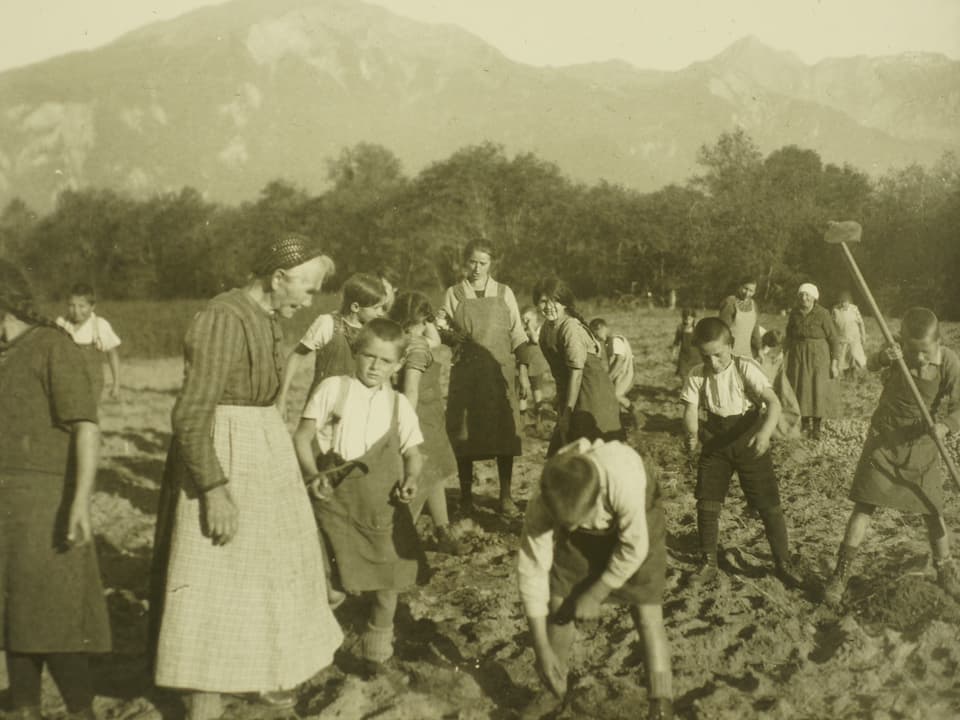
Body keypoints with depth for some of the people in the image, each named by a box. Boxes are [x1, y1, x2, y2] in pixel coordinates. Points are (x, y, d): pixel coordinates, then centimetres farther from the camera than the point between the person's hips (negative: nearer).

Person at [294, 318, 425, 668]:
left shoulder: (399, 404, 6)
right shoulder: (332, 389, 0)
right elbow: (302, 436, 0)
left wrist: (411, 479, -11)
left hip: (382, 500, 2)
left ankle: (378, 640, 29)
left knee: (389, 571, 5)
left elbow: (413, 452, 10)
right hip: (335, 494, -2)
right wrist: (312, 474, -14)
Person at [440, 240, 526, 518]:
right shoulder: (453, 294, 7)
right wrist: (448, 333, -16)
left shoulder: (504, 293, 8)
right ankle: (466, 496, 13)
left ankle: (506, 496, 7)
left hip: (500, 371, 0)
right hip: (465, 371, 0)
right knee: (464, 434, 1)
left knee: (505, 432, -3)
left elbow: (517, 334, 10)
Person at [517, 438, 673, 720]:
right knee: (559, 606, 2)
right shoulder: (542, 507, -35)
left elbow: (635, 549, -28)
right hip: (585, 530, 3)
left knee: (648, 615, -11)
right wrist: (542, 649, -21)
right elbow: (532, 571, -24)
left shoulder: (625, 484, -46)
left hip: (636, 522, -2)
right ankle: (552, 695, 24)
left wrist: (594, 595, -17)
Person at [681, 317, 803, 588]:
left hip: (749, 441, -3)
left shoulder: (746, 368, -17)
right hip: (716, 441, 3)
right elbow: (691, 410, -10)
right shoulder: (697, 376, -7)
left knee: (768, 504, 0)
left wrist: (765, 432, -43)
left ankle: (783, 563, 15)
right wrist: (692, 434, -33)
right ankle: (708, 564, 18)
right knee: (706, 503, 3)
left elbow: (773, 402, -25)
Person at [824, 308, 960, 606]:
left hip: (921, 443, 0)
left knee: (933, 511, 8)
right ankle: (841, 573, 3)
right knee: (865, 505, -3)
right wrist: (882, 357, -47)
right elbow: (870, 366, -25)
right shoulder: (896, 351, -13)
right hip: (884, 437, 0)